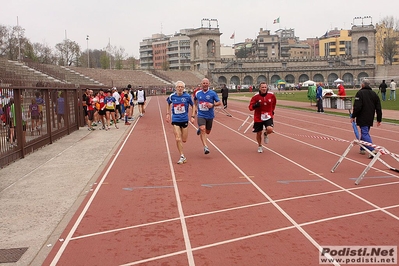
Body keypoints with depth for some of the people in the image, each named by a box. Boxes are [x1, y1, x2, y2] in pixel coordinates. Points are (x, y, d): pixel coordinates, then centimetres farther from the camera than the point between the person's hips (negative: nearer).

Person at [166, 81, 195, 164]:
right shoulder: (172, 96, -5)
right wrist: (168, 114, 9)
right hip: (175, 120, 0)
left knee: (184, 140, 7)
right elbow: (168, 104, 16)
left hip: (184, 120, 0)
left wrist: (192, 116, 1)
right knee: (178, 139, -10)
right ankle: (182, 156, 2)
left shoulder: (187, 96, -7)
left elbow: (193, 106, 7)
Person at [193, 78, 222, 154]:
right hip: (201, 115, -1)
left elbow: (219, 102, -5)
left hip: (210, 116, 1)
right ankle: (205, 147, -18)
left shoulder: (212, 93, -7)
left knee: (207, 132, 14)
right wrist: (195, 107, 14)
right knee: (203, 130, -19)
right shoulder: (197, 93, 0)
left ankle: (200, 130, 50)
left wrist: (212, 105, -21)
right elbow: (195, 100, 23)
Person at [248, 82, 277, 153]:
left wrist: (272, 110, 16)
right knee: (259, 133, 8)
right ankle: (259, 146, 37)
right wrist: (255, 106, -30)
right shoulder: (255, 96, -13)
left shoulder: (271, 95, -7)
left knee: (270, 129, -24)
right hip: (258, 117, 0)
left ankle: (266, 134, 14)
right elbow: (250, 107, -10)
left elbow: (274, 103, 16)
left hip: (268, 116, 0)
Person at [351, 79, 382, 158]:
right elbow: (378, 108, 10)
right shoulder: (374, 94, 10)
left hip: (362, 118, -7)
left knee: (365, 134, -8)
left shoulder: (360, 93, -9)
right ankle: (362, 149, 28)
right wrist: (379, 119, 15)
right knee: (364, 132, 20)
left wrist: (353, 116, -8)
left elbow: (357, 107, -17)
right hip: (370, 119, 7)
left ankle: (372, 150, -20)